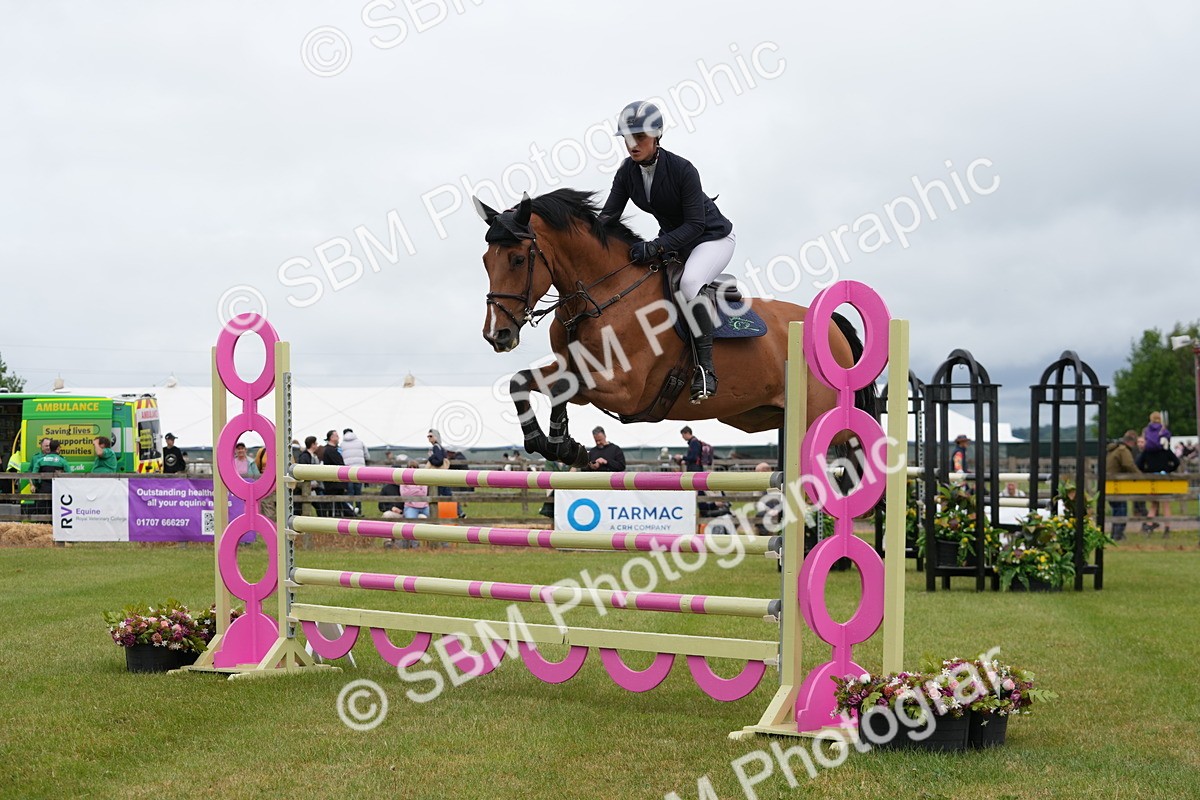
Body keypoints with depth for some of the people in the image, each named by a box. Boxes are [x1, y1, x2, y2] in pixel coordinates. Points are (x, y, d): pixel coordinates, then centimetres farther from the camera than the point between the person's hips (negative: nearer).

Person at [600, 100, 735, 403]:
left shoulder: (682, 170, -27)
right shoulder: (627, 172, -9)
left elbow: (695, 224, -27)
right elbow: (609, 214, -9)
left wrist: (657, 246, -39)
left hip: (713, 238, -8)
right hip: (672, 239, 8)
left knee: (689, 282, -35)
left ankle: (705, 367, -30)